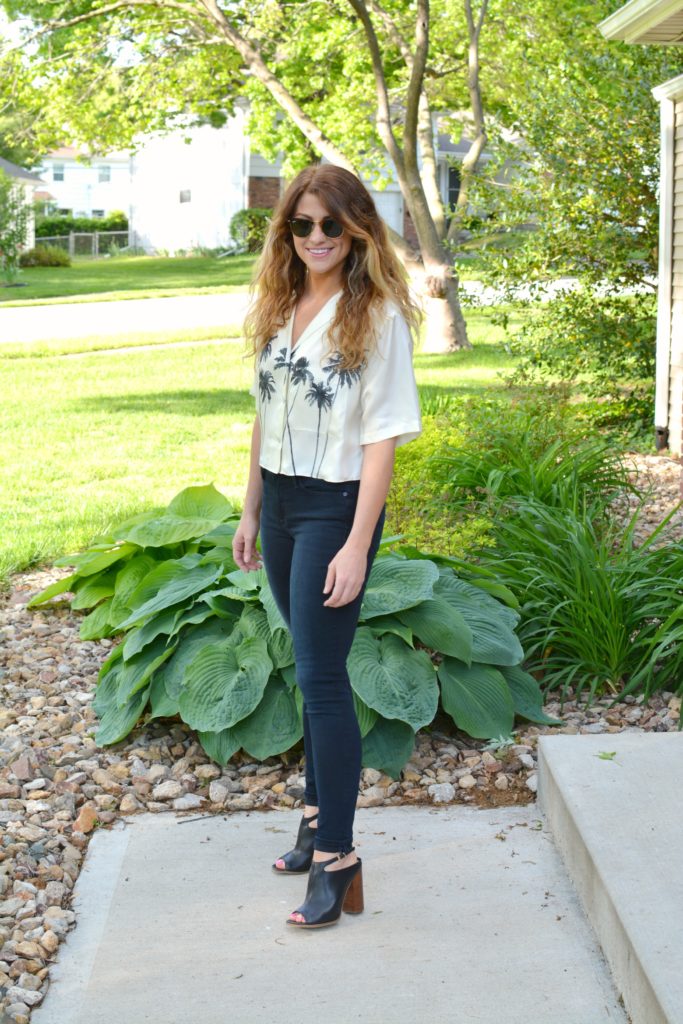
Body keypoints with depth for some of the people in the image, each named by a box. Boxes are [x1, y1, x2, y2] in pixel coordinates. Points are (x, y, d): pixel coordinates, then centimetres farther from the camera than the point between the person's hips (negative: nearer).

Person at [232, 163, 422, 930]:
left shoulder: (378, 313, -12)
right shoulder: (279, 306, 8)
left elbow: (382, 435, -15)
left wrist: (357, 546, -18)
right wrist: (251, 512, 15)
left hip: (336, 505, -6)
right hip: (280, 500, 6)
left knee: (320, 674, -7)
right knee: (313, 669, 16)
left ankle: (337, 854, 2)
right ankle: (319, 815, 29)